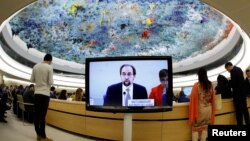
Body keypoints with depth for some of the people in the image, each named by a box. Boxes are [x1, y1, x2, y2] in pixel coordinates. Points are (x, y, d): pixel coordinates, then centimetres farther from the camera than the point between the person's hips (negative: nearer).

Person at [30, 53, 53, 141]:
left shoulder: (35, 66, 7)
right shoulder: (49, 67, -7)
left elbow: (32, 80, 11)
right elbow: (51, 82, -9)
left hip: (37, 93, 5)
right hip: (45, 93, -5)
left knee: (37, 114, 10)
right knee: (42, 115, -4)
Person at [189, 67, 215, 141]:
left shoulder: (196, 85, -16)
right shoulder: (210, 85, 0)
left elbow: (193, 98, -11)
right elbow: (212, 97, 9)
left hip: (199, 108, -4)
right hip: (208, 108, 5)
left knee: (195, 127, 6)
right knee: (205, 127, 13)